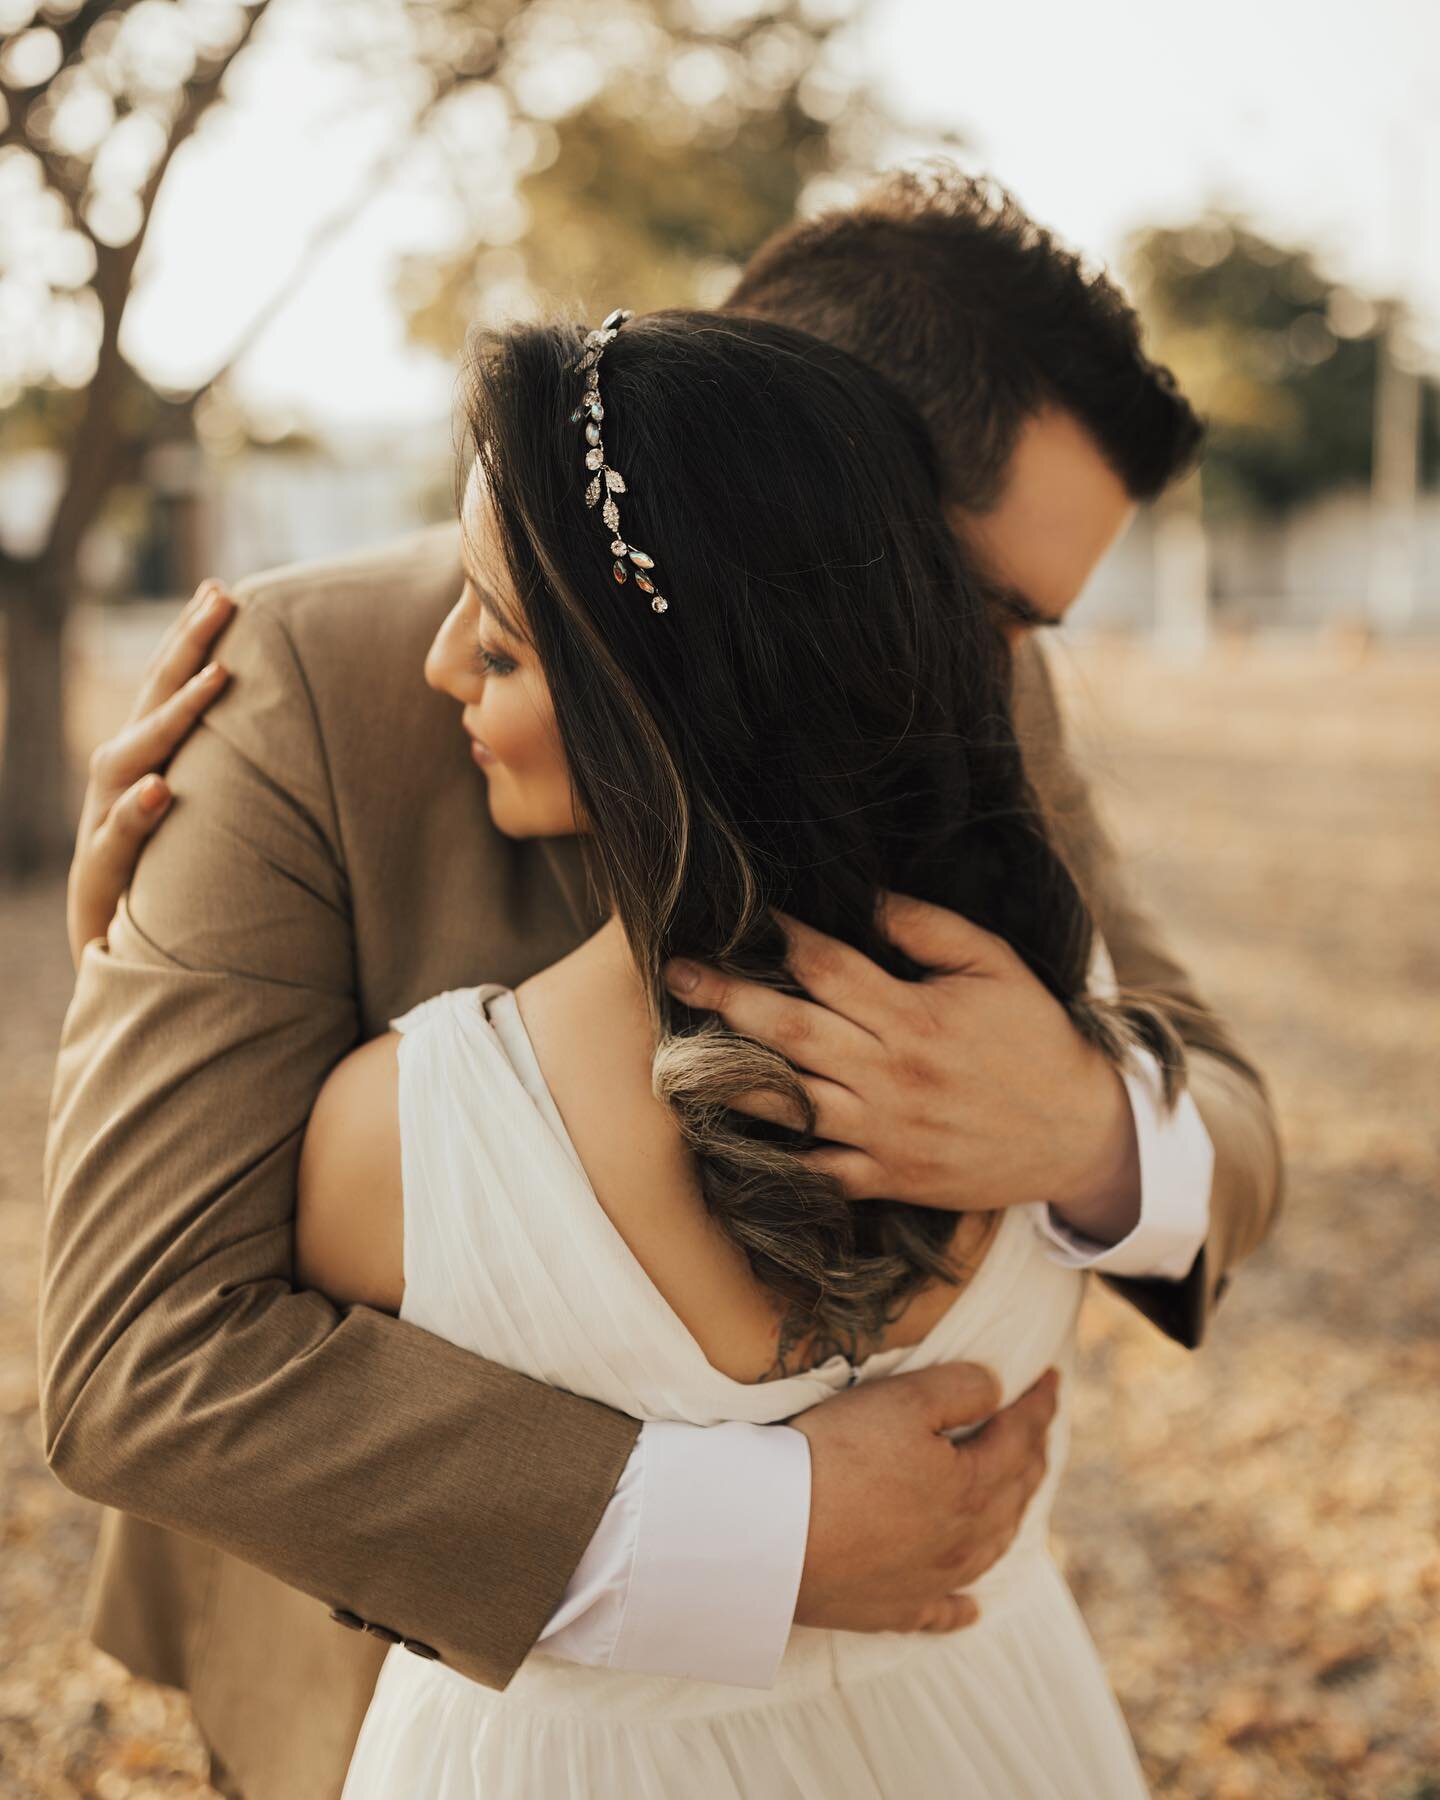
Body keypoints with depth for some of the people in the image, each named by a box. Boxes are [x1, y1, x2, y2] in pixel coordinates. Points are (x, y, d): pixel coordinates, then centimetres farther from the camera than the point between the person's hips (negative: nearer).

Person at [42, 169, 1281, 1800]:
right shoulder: (311, 687, -29)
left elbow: (1219, 1145, -15)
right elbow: (143, 1362, -33)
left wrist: (1079, 1130, -41)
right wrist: (761, 1527, -39)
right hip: (395, 1586, -3)